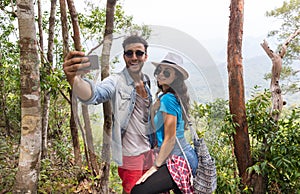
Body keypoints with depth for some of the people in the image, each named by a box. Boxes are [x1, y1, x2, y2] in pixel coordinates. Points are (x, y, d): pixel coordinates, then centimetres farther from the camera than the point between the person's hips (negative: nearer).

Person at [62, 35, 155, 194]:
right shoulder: (116, 82, -16)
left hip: (148, 151, 7)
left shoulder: (147, 81, 4)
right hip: (130, 154, -6)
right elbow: (94, 93, -38)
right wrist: (74, 79, -58)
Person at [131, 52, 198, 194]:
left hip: (178, 161, -10)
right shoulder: (162, 97, 11)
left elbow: (170, 140, -17)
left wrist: (155, 166, -11)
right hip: (184, 157, 10)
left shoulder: (168, 99, -17)